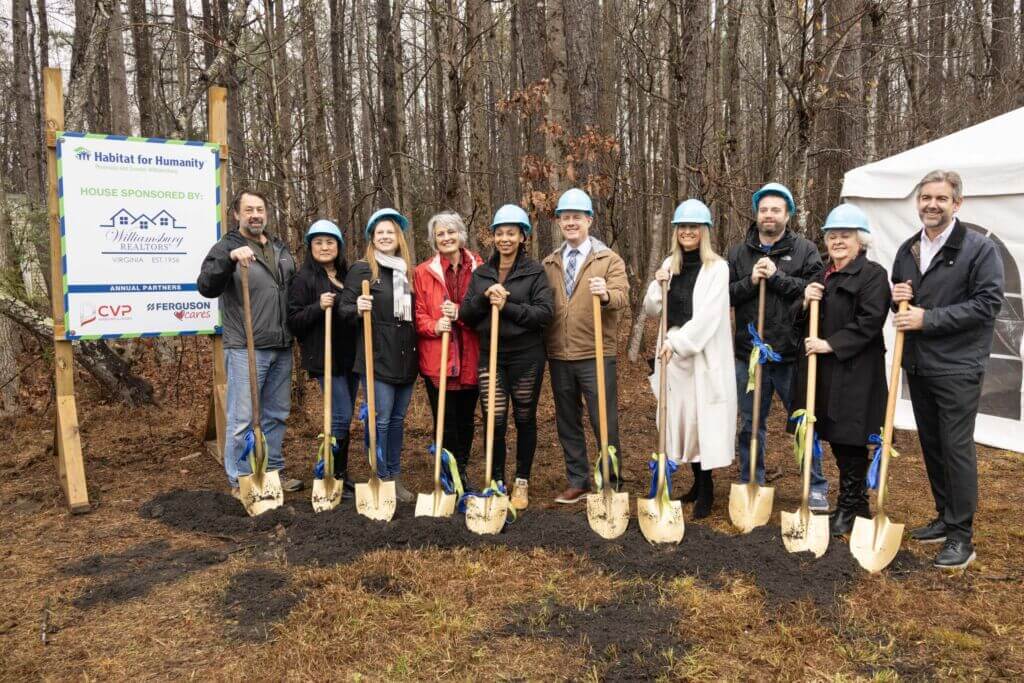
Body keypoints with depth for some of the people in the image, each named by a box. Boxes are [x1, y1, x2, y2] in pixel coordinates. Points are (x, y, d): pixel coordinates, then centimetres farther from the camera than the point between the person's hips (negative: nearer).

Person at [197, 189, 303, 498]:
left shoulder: (280, 249, 14)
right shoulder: (226, 247, -5)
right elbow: (206, 287, -19)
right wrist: (229, 258, -34)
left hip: (281, 348, 6)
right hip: (246, 349, -6)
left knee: (276, 414, 15)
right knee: (243, 418, -2)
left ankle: (273, 471, 28)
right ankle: (240, 481, 10)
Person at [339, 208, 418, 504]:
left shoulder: (406, 271, 13)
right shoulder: (361, 269, -2)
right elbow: (344, 310, -5)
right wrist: (358, 309, -25)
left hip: (405, 358, 5)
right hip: (376, 358, -5)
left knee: (398, 419, 12)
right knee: (381, 420, -3)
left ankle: (395, 477, 22)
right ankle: (381, 479, 9)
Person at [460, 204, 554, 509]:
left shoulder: (535, 271, -2)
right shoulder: (481, 273, 9)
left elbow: (545, 312, -13)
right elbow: (465, 314, 5)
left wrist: (507, 306, -19)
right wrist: (484, 298, -13)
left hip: (526, 356, -2)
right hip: (490, 356, 2)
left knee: (525, 419, 9)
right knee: (494, 421, -1)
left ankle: (522, 482, 24)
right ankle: (496, 482, 16)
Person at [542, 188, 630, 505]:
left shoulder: (609, 259, -1)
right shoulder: (549, 263, 11)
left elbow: (622, 298, -15)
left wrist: (606, 294, -37)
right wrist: (543, 346, -5)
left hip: (596, 356, -4)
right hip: (559, 357, 4)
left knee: (605, 422, 1)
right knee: (567, 423, 12)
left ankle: (612, 484, 15)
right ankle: (578, 482, 26)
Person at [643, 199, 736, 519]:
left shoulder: (717, 268, -7)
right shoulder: (670, 265, 11)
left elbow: (708, 315, -17)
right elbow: (652, 310, 10)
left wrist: (677, 343, -22)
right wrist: (657, 285, -7)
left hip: (705, 355, -5)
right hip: (674, 353, 6)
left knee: (704, 419, -4)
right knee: (681, 417, 10)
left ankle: (706, 491, 8)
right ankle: (698, 483, 26)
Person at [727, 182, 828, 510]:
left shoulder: (805, 250, 2)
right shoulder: (739, 253, 8)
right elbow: (724, 293, 2)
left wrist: (777, 277, -16)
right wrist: (750, 281, -13)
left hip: (792, 354, -2)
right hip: (749, 353, 2)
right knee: (751, 424, 12)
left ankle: (816, 488, 20)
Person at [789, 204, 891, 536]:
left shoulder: (873, 275, -6)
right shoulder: (821, 276, 17)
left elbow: (868, 322, -17)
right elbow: (797, 322, 16)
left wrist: (830, 344, -19)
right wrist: (805, 303, -4)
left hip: (854, 373, -7)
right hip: (822, 371, 7)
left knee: (850, 441, 0)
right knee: (835, 438, 13)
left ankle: (849, 509, 15)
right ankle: (855, 504, 27)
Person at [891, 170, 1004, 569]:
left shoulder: (979, 247, -8)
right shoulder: (908, 250, 12)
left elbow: (988, 304, -14)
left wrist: (928, 318, -19)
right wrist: (896, 296, 0)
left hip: (957, 367, -6)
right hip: (917, 365, 7)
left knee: (957, 448, -4)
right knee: (931, 445, 14)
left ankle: (961, 536, 6)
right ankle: (945, 518, 28)